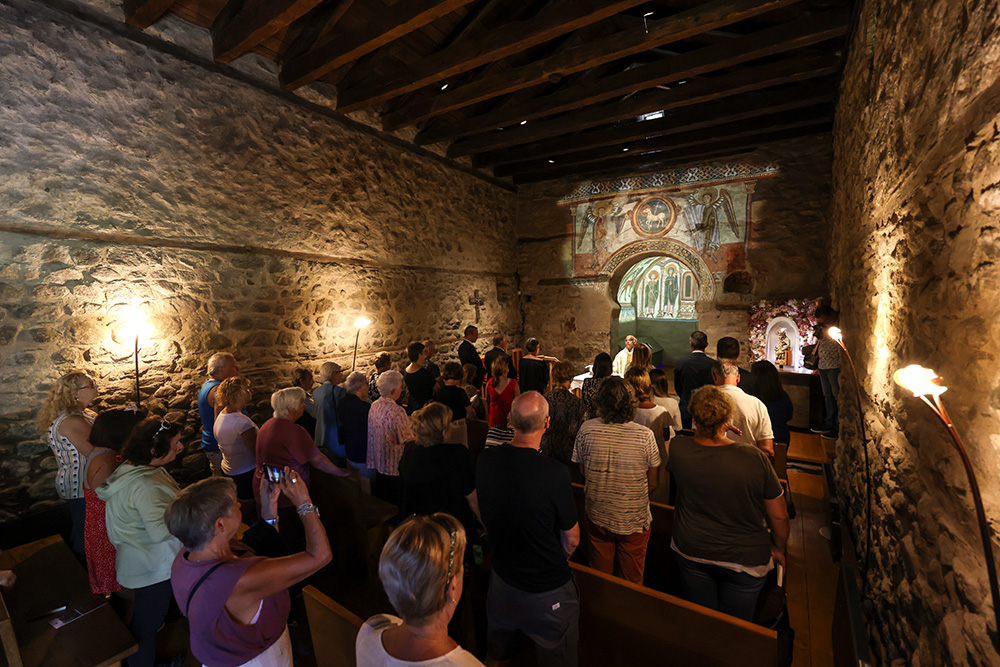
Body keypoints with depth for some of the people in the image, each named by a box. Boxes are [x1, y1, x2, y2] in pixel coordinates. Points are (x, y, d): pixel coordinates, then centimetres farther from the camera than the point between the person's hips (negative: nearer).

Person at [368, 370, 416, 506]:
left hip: (377, 463, 8)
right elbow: (408, 440, -23)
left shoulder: (374, 406, -2)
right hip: (394, 465, -8)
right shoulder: (397, 412, -26)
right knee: (395, 501, 8)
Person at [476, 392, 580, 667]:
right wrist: (557, 561, 6)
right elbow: (571, 539, -16)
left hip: (502, 576, 4)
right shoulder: (554, 473, -31)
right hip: (547, 589, -4)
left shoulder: (486, 459, -16)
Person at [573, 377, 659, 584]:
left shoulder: (586, 429, -16)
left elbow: (583, 471, -2)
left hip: (597, 516, 1)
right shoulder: (645, 435, -19)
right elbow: (653, 481, -7)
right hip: (634, 519, -1)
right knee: (631, 582, 21)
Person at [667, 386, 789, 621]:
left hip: (691, 553, 1)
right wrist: (778, 549, 9)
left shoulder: (677, 448, -19)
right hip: (745, 558, -1)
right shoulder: (755, 459, -23)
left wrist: (707, 432, 9)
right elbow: (779, 516, -10)